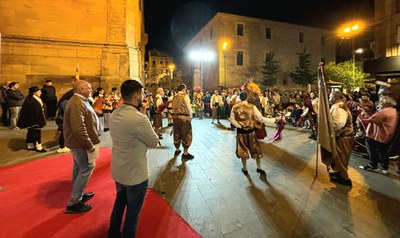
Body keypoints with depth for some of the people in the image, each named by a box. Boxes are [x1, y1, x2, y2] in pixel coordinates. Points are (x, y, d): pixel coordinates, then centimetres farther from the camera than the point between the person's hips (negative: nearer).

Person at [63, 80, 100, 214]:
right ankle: (73, 203, 8)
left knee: (79, 168, 20)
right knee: (86, 169, -2)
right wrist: (89, 145, -25)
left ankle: (79, 194, 36)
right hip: (81, 143, -11)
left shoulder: (80, 101, 12)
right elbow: (79, 128, -31)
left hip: (78, 142, 11)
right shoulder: (77, 104, -23)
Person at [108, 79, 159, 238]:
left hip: (118, 171, 8)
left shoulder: (114, 115, -2)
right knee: (133, 211, 16)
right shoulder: (139, 119, -29)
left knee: (119, 202, 29)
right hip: (136, 174, -8)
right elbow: (154, 142, -16)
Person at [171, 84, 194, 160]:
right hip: (184, 117, -6)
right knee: (186, 135, 3)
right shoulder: (185, 96, -8)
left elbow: (173, 107, 7)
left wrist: (175, 115, 13)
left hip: (175, 116, 6)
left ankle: (177, 150, 31)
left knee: (177, 134, 16)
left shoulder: (175, 97, 9)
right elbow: (188, 107, -10)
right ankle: (185, 153, 7)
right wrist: (190, 116, 0)